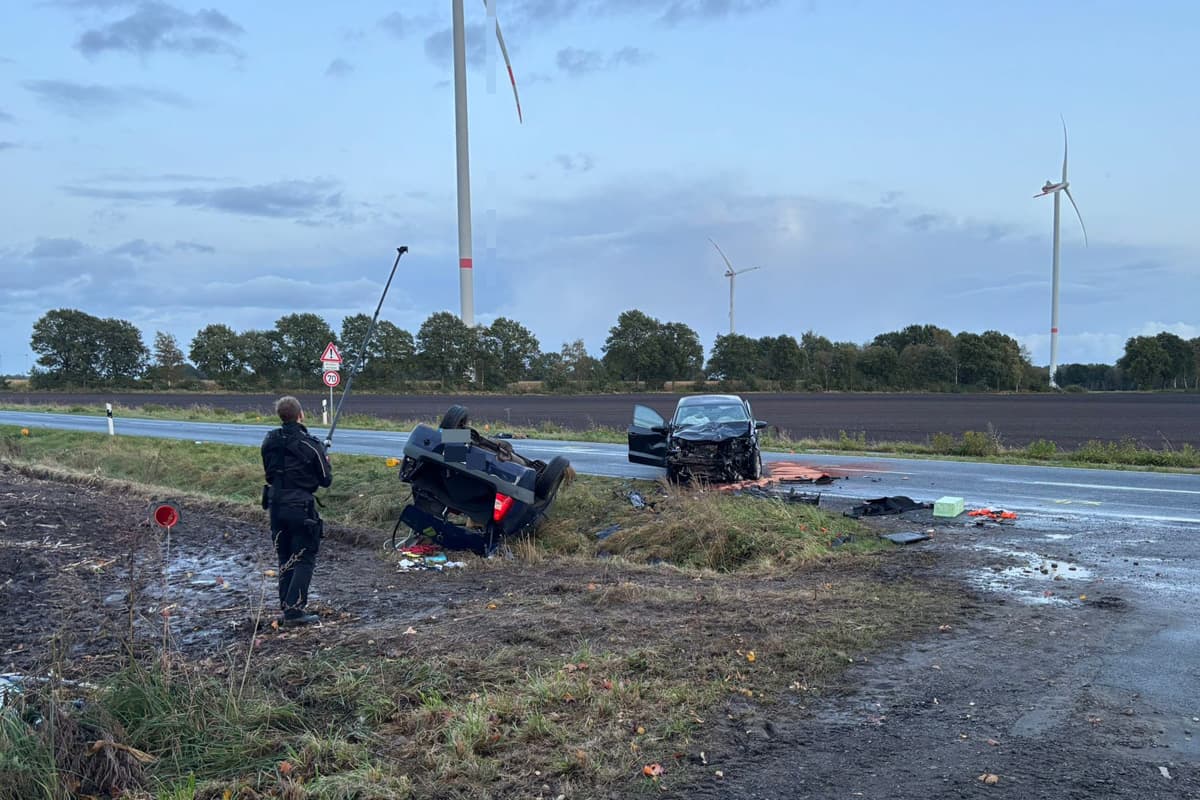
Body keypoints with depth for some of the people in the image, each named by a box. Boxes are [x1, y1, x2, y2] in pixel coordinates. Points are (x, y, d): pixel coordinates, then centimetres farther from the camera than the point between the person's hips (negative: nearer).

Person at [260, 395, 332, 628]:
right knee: (305, 560, 2)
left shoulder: (269, 442, 2)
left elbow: (269, 472, 15)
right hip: (300, 506, -6)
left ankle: (286, 609, 19)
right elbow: (326, 480, -6)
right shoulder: (310, 445, -15)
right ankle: (293, 611, -4)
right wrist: (325, 460, 12)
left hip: (276, 505, 6)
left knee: (285, 559, 16)